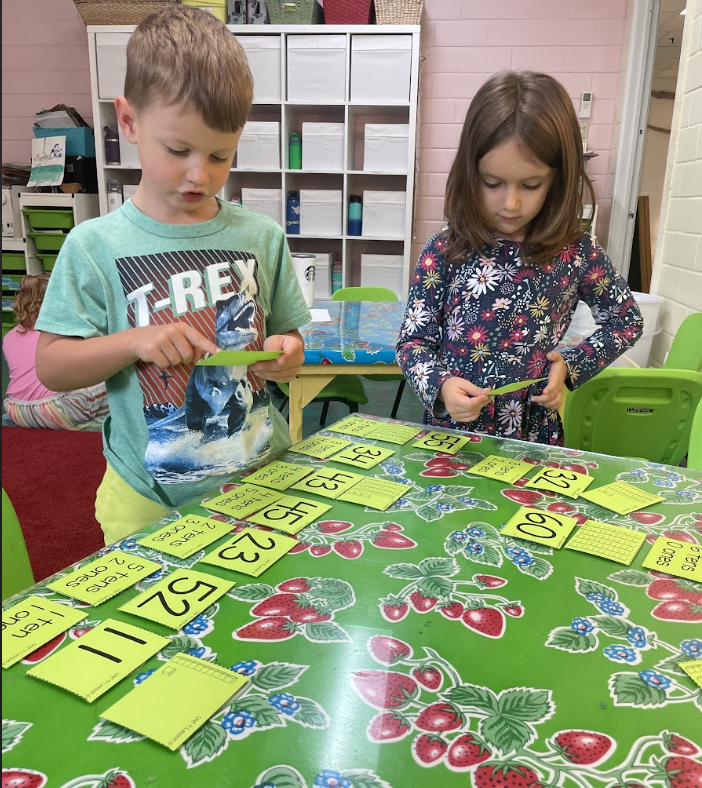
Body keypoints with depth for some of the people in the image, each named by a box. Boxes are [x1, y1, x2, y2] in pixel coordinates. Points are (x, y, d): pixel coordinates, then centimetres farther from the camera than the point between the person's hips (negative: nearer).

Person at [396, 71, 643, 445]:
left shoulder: (576, 252, -7)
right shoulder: (445, 252, -12)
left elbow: (627, 321, 7)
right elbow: (413, 340, -6)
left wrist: (572, 365, -7)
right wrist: (440, 385, -25)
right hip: (451, 434, -1)